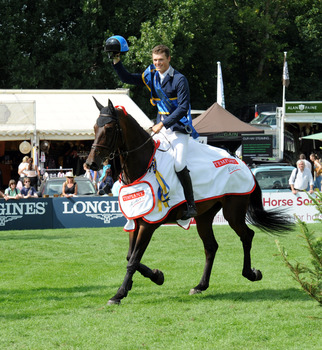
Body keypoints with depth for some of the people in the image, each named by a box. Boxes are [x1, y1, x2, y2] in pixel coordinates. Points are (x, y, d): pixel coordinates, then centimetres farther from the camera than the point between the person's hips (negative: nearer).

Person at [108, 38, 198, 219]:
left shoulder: (179, 79, -13)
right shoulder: (152, 76, 7)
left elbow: (183, 107, -18)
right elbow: (128, 79, 15)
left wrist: (163, 124, -22)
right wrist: (117, 62, 0)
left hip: (179, 128, -7)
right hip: (162, 126, 7)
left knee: (179, 165, -19)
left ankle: (191, 205, -13)